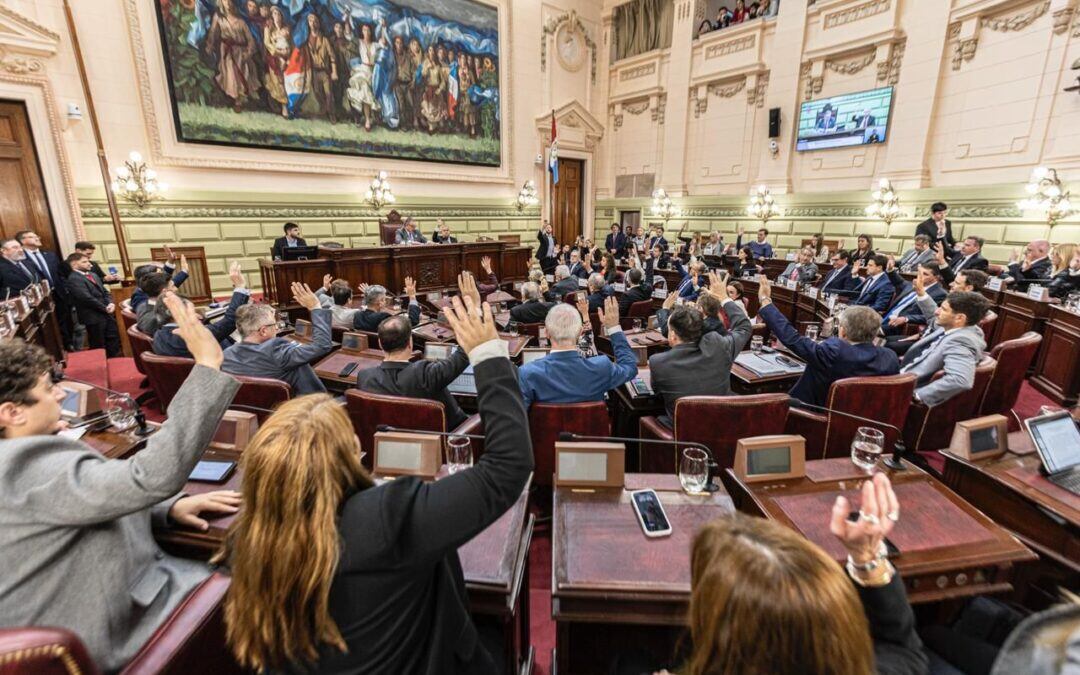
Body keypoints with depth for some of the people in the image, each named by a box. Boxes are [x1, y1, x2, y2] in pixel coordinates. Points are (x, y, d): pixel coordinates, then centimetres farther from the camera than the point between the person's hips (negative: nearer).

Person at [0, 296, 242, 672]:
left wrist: (170, 507, -7)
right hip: (114, 629, -9)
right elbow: (152, 475, -41)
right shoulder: (32, 472, -29)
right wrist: (207, 364, -41)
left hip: (123, 586, 9)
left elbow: (105, 498, 11)